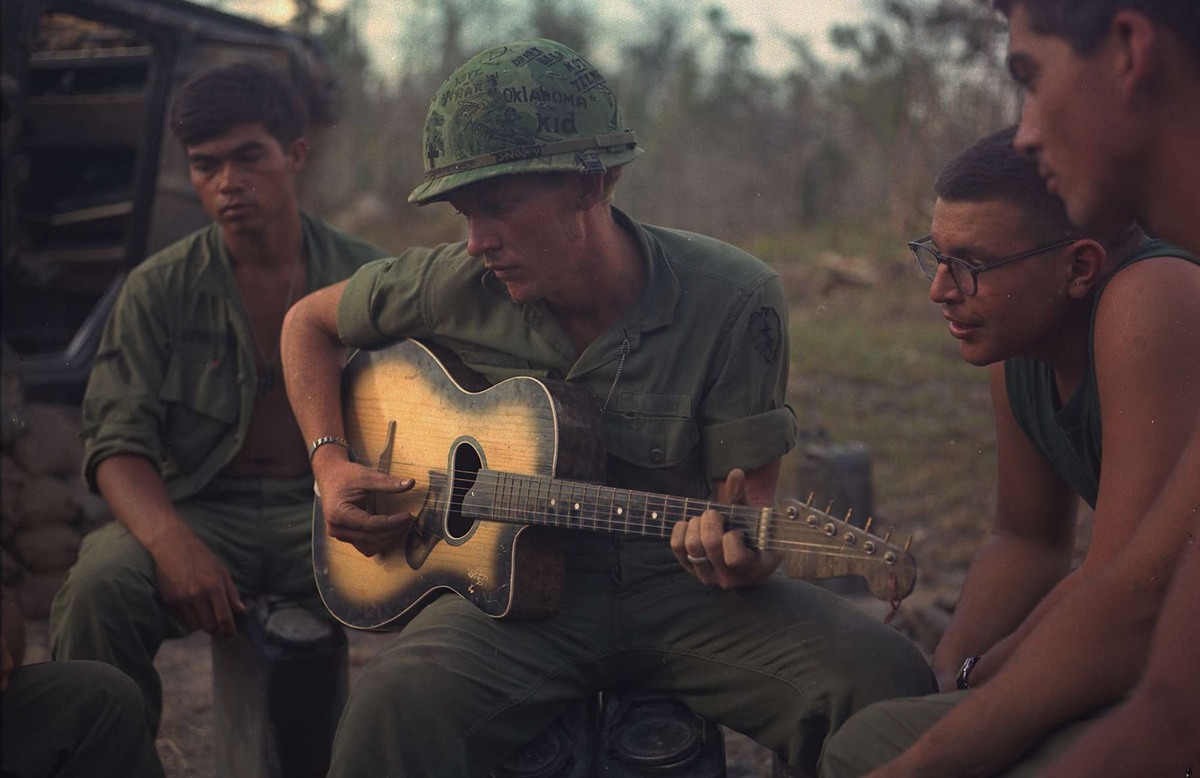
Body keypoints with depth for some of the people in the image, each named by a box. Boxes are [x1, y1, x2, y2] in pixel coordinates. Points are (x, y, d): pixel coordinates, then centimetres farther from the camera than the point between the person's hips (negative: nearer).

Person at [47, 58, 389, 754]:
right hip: (200, 509, 0)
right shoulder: (161, 290, 4)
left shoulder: (366, 279, 5)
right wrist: (172, 542, -25)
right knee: (99, 585, -31)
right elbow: (118, 441, -3)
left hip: (329, 512, 0)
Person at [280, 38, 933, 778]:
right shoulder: (456, 286, -3)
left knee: (886, 678, -25)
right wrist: (331, 464, 2)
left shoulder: (734, 300, -10)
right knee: (393, 709, -36)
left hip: (680, 585, 1)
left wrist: (742, 555, -30)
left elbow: (750, 499, -6)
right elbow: (310, 321, 15)